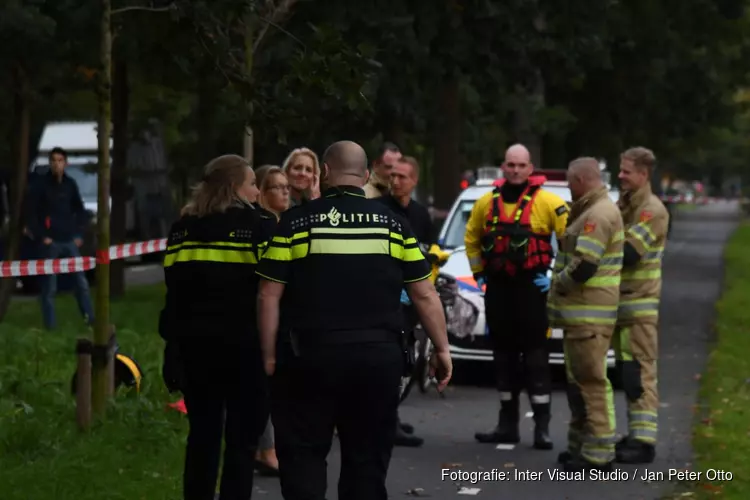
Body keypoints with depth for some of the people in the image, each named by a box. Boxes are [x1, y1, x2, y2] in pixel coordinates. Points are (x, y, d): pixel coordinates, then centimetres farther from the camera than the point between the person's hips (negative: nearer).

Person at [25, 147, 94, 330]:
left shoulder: (70, 184, 8)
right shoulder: (40, 184, -4)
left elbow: (80, 210, 18)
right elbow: (30, 213, -4)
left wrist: (79, 234, 9)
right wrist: (41, 236, -8)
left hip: (70, 240, 4)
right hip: (50, 241, -4)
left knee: (81, 282, 4)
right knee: (49, 286, -2)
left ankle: (91, 319, 9)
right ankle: (50, 324, 3)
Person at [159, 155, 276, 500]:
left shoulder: (183, 229, 8)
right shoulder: (259, 226, -7)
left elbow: (175, 288, 7)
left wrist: (175, 342, 10)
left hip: (194, 343, 5)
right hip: (243, 344, -5)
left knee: (202, 434, 13)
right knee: (241, 438, 1)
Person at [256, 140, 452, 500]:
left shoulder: (296, 222, -1)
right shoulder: (392, 223, 4)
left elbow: (269, 296, -3)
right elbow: (424, 295, 3)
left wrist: (269, 355, 4)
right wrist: (442, 349, 11)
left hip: (315, 356, -2)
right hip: (380, 357, 2)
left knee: (302, 450, 9)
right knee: (368, 457, 11)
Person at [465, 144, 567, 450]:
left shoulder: (546, 202, -8)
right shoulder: (487, 202, 7)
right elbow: (471, 238, 21)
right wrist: (478, 272, 15)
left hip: (531, 287, -5)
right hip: (497, 288, 5)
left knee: (535, 355, -4)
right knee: (504, 355, 11)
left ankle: (542, 426, -2)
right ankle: (507, 424, 19)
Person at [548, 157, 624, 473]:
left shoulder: (600, 214, -16)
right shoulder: (589, 212, 18)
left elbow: (584, 266, -24)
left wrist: (559, 282, -8)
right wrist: (561, 285, 12)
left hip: (589, 315, -11)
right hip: (579, 313, 11)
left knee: (591, 382, -9)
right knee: (578, 381, 18)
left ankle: (599, 455, -7)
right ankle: (580, 446, 27)